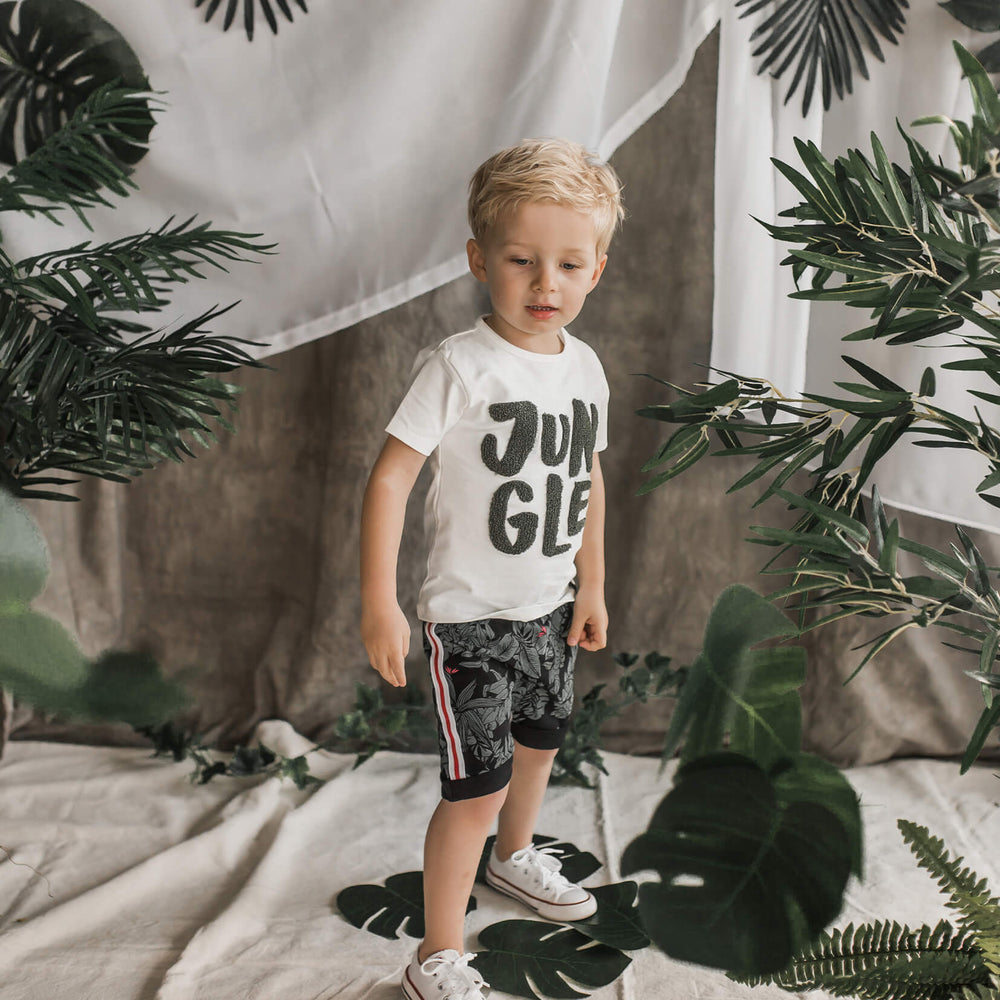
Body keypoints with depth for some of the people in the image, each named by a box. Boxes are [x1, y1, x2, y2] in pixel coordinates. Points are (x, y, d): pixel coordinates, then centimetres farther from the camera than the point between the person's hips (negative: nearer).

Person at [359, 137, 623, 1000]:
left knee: (540, 740, 26)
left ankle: (515, 856, 55)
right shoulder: (460, 366, -20)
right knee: (477, 788, -6)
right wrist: (379, 604, -23)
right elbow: (390, 477, -20)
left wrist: (591, 587, 16)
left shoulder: (585, 367, 1)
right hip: (471, 615, -7)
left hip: (550, 607, 7)